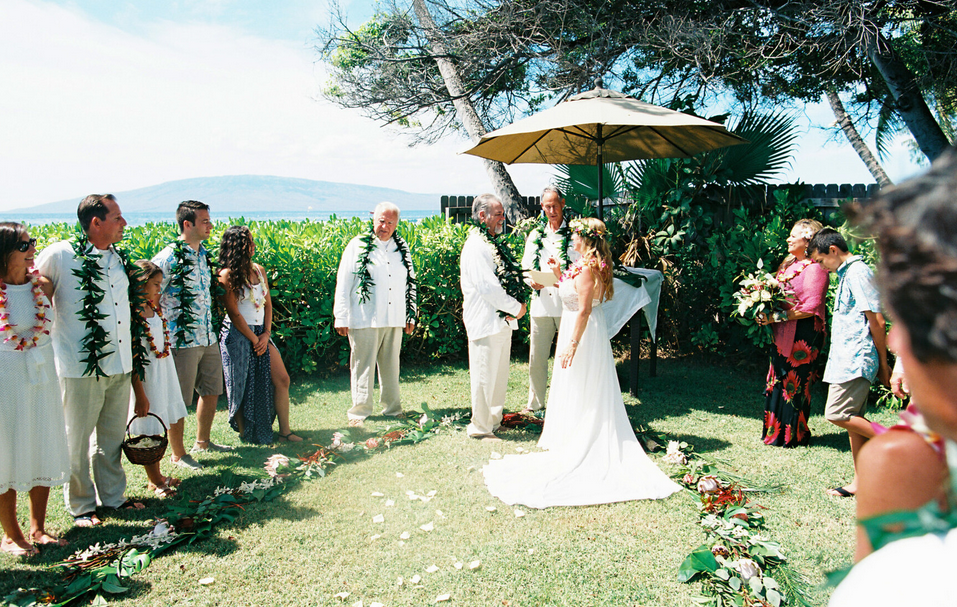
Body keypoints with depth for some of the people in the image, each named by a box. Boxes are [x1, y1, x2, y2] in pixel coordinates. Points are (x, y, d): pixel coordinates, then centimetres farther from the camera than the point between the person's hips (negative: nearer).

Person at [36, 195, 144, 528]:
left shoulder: (119, 259, 10)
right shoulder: (59, 256, -10)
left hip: (119, 364, 6)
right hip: (81, 366, -6)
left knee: (113, 437, 16)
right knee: (77, 440, 7)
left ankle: (112, 496, 30)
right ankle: (81, 505, 23)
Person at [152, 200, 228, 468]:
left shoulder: (203, 253, 10)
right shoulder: (169, 258, -16)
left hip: (208, 338, 8)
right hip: (182, 341, -8)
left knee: (212, 392, 17)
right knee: (179, 400, 4)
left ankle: (202, 441, 36)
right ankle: (178, 454, 19)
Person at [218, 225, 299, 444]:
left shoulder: (259, 270, 10)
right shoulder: (227, 275, -10)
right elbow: (234, 313, -12)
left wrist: (266, 333, -1)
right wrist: (254, 339, -10)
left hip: (261, 334, 7)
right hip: (237, 336, -7)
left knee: (281, 380, 3)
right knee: (243, 387, 3)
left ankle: (285, 432, 11)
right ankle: (245, 435, 19)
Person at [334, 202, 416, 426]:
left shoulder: (402, 249, 12)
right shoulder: (358, 246, -1)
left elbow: (409, 283, 19)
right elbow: (343, 284, -1)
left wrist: (411, 315, 17)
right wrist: (341, 318, -4)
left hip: (394, 320, 4)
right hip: (364, 320, -4)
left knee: (391, 366, 13)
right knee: (363, 366, 1)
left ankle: (392, 410, 25)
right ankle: (360, 412, 13)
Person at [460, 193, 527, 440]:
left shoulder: (495, 244, 15)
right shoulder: (475, 247, -15)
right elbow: (488, 287, -21)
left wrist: (519, 302, 3)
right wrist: (516, 308, -12)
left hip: (503, 320, 10)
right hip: (486, 323, -10)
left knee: (499, 375, 18)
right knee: (485, 376, 0)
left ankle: (494, 420, 32)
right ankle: (480, 427, 12)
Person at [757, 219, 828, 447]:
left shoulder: (814, 268, -13)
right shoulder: (789, 263, 15)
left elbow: (811, 308, -20)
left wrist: (779, 317, -21)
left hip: (803, 334, -9)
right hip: (783, 334, 9)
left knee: (794, 385, -1)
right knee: (778, 381, 13)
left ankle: (792, 435, 12)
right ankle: (775, 430, 23)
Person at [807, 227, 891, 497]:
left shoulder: (858, 272, -12)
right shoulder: (847, 273, 18)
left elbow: (877, 321, -14)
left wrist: (883, 363, -10)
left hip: (856, 359, -10)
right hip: (846, 359, 10)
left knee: (837, 414, -13)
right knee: (853, 419, 10)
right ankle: (861, 480, 15)